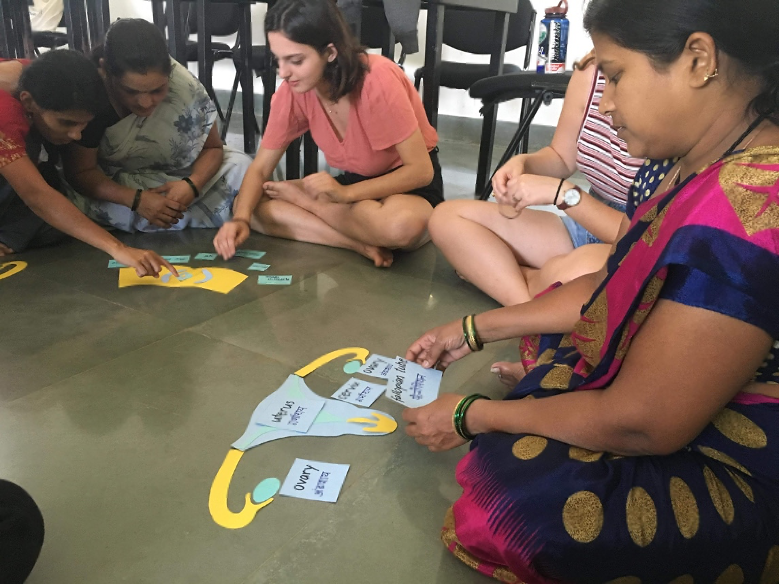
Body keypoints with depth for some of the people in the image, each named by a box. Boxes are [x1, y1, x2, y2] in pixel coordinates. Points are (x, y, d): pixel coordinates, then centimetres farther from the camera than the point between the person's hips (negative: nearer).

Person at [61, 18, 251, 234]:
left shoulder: (185, 88, -25)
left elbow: (212, 148, -11)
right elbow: (80, 172, -22)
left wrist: (192, 185, -33)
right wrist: (137, 199, -38)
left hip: (171, 180, 0)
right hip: (110, 186, 0)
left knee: (240, 166, -16)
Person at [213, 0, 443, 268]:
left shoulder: (377, 80, -29)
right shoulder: (292, 91, -12)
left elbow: (421, 170, -25)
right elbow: (260, 168, -7)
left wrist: (346, 193, -34)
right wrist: (240, 219, -26)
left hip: (411, 182, -4)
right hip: (358, 181, 5)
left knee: (401, 224, -42)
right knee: (251, 206, -11)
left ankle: (298, 197, -15)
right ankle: (361, 245, -19)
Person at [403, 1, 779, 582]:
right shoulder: (698, 168, -2)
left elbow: (640, 423, -27)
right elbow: (613, 290, 9)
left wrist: (472, 417, -14)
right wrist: (475, 330, 9)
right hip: (674, 402, 9)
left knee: (500, 512, -30)